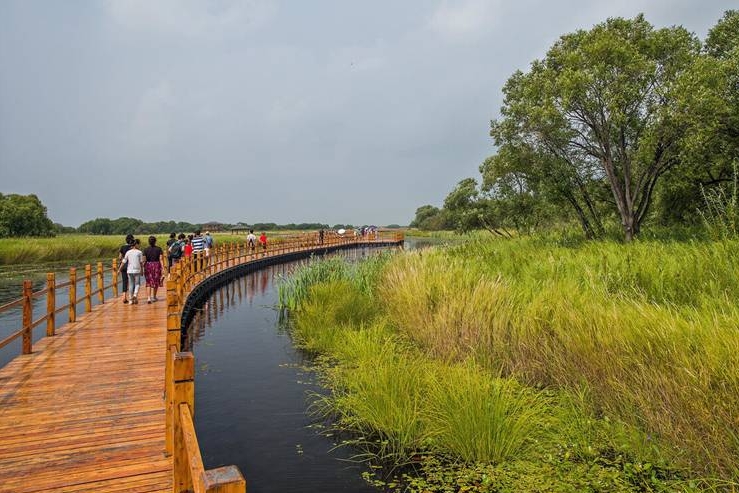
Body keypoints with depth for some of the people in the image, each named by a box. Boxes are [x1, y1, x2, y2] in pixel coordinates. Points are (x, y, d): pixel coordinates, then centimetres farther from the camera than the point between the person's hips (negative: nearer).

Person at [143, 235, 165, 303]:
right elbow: (161, 259, -7)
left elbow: (144, 260, -1)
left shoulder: (146, 250, -1)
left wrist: (143, 269, 8)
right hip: (157, 265, 0)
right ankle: (153, 297, 28)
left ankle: (148, 297, -11)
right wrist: (163, 268, -6)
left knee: (148, 282, 4)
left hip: (148, 266, 0)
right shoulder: (159, 249, -3)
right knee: (156, 282, 15)